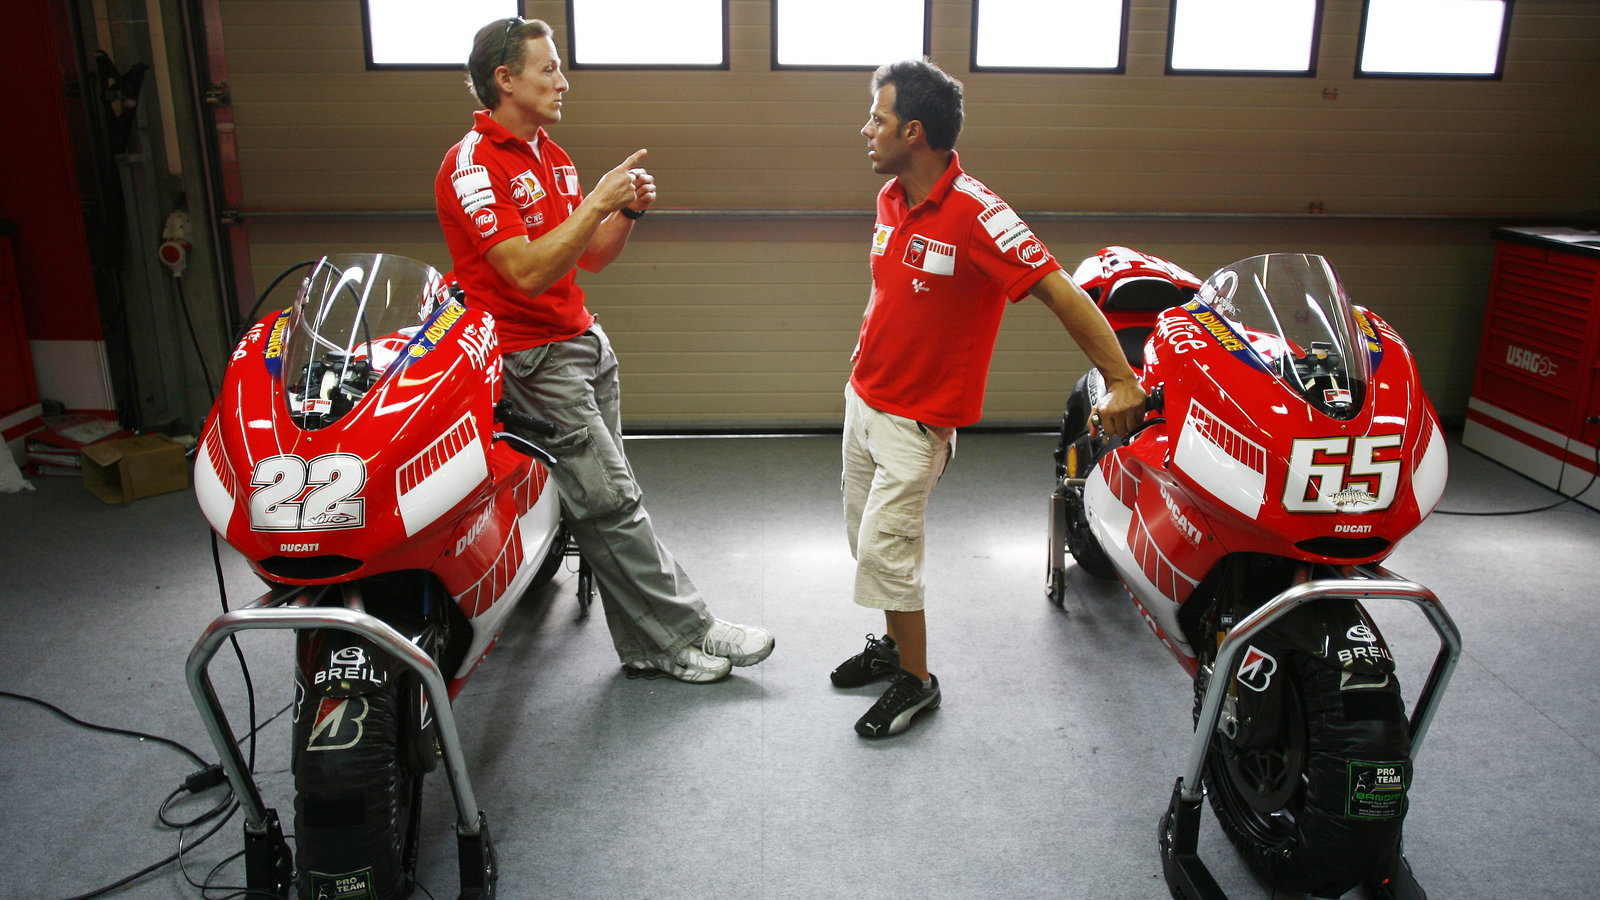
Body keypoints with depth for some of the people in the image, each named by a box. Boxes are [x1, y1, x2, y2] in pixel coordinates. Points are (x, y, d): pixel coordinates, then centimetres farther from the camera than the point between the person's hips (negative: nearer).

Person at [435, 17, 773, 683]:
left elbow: (591, 257, 15)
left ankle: (648, 647, 16)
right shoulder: (471, 164, -13)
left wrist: (629, 211, -2)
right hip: (531, 357, -8)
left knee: (607, 503, 9)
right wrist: (596, 202, -22)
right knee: (609, 503, -6)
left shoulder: (552, 156, 16)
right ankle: (684, 632, 3)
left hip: (584, 340, 8)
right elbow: (528, 273, -23)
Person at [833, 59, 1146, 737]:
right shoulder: (890, 197, 2)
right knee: (864, 532, 17)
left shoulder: (975, 214, -23)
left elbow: (1059, 292, -26)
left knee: (885, 546, -6)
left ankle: (916, 681, 14)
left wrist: (1121, 379, -30)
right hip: (864, 396, 8)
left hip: (918, 415, -8)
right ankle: (894, 643, 37)